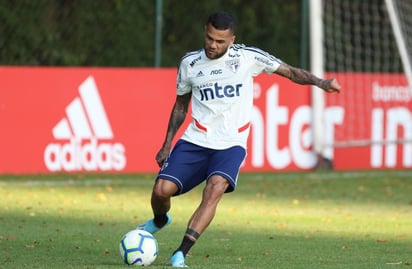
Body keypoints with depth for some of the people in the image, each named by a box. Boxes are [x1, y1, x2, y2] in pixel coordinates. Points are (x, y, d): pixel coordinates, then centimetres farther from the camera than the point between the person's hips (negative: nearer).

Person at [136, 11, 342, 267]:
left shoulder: (247, 57, -2)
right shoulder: (190, 63, 4)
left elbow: (289, 71, 3)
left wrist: (320, 82, -13)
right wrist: (167, 145, 16)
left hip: (231, 145, -2)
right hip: (194, 141, 2)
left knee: (215, 188, -30)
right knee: (162, 189, -13)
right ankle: (160, 220, 26)